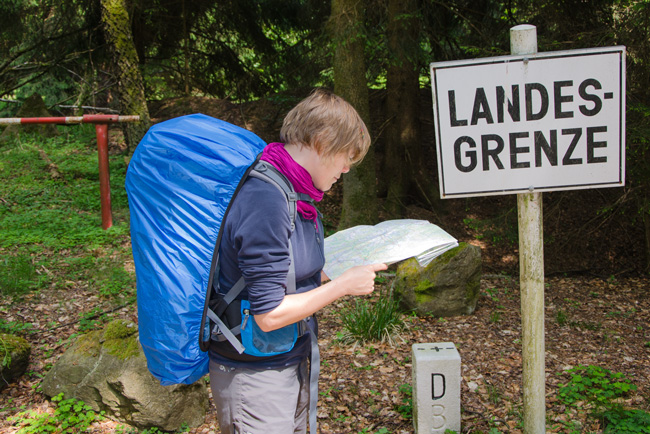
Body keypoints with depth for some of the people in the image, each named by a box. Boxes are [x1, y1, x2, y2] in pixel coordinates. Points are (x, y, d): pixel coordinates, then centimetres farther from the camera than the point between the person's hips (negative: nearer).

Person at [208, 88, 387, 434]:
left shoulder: (296, 192, 3)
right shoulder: (265, 201, -27)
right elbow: (269, 314, -25)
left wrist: (341, 271, 5)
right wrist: (343, 285, -17)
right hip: (255, 376, -9)